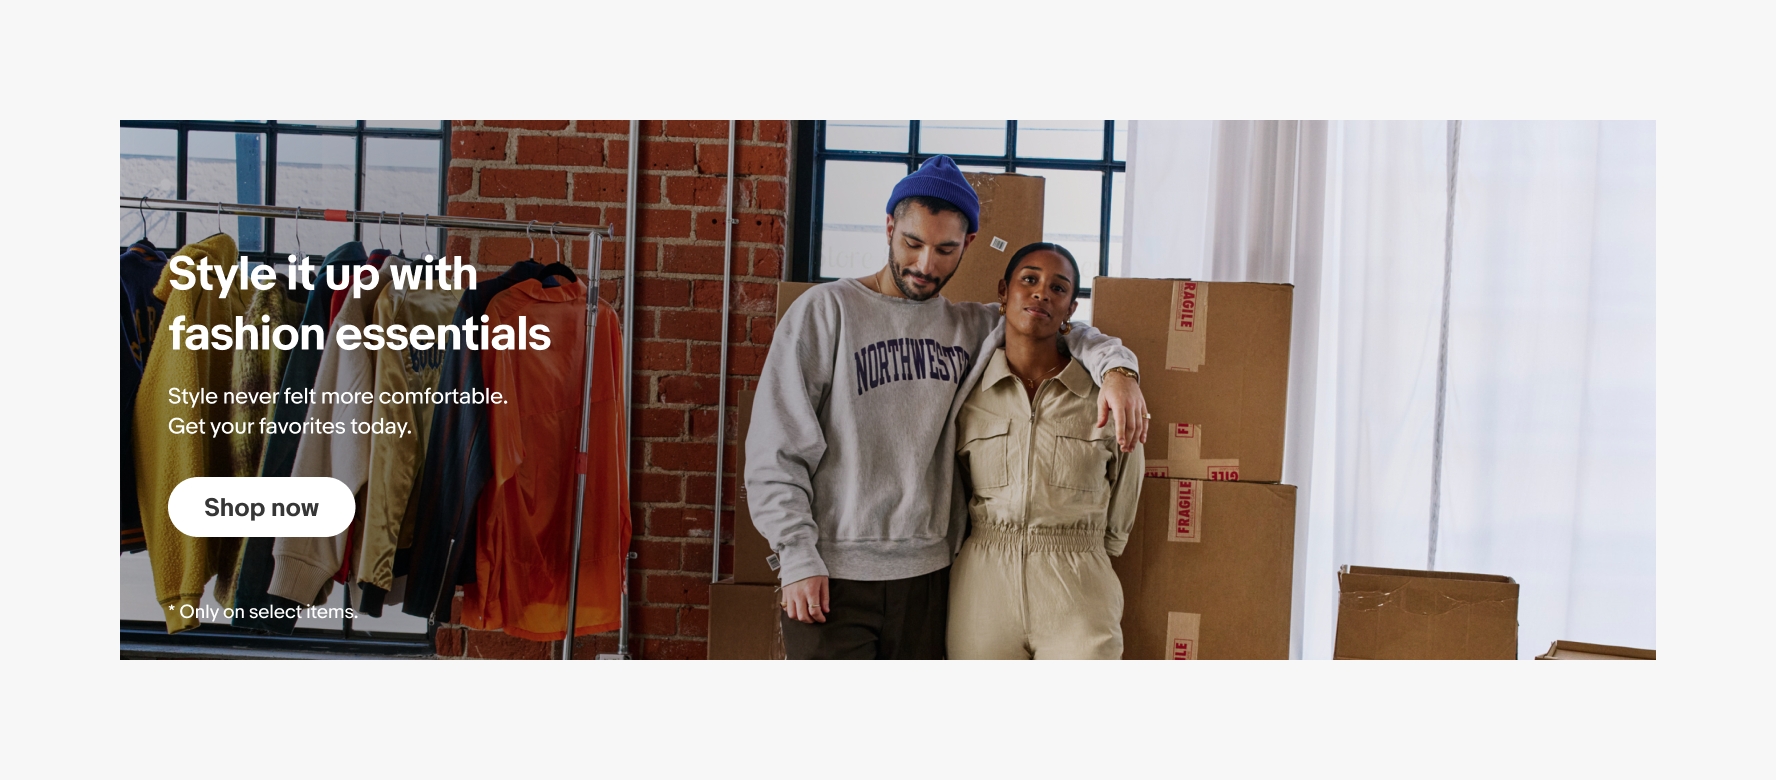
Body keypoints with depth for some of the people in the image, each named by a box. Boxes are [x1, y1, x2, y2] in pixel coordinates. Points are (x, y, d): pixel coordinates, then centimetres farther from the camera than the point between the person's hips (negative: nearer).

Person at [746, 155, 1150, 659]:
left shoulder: (970, 328, 11)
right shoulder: (825, 310, -1)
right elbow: (776, 449, -4)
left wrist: (1115, 367, -1)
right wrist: (798, 557, -11)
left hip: (927, 574, 4)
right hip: (832, 574, -3)